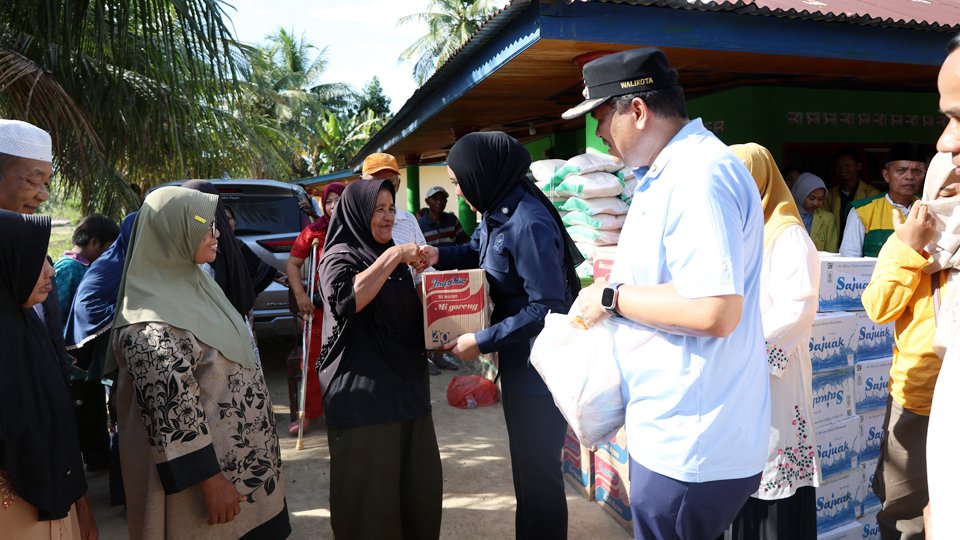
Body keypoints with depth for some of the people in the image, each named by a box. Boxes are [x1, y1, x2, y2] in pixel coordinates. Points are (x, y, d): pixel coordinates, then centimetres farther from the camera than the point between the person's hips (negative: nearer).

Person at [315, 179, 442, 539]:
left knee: (419, 482, 12)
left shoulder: (391, 256, 17)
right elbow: (346, 300, -28)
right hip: (364, 392, -7)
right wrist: (392, 256, -24)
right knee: (371, 489, 1)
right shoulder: (340, 256, -6)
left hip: (407, 384, 7)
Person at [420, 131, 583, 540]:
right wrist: (438, 255, 3)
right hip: (519, 360, 10)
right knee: (524, 463, 23)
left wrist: (481, 342, -22)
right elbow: (476, 252, 23)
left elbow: (547, 309, -27)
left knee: (539, 472, 7)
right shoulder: (497, 211, 3)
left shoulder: (528, 223, -26)